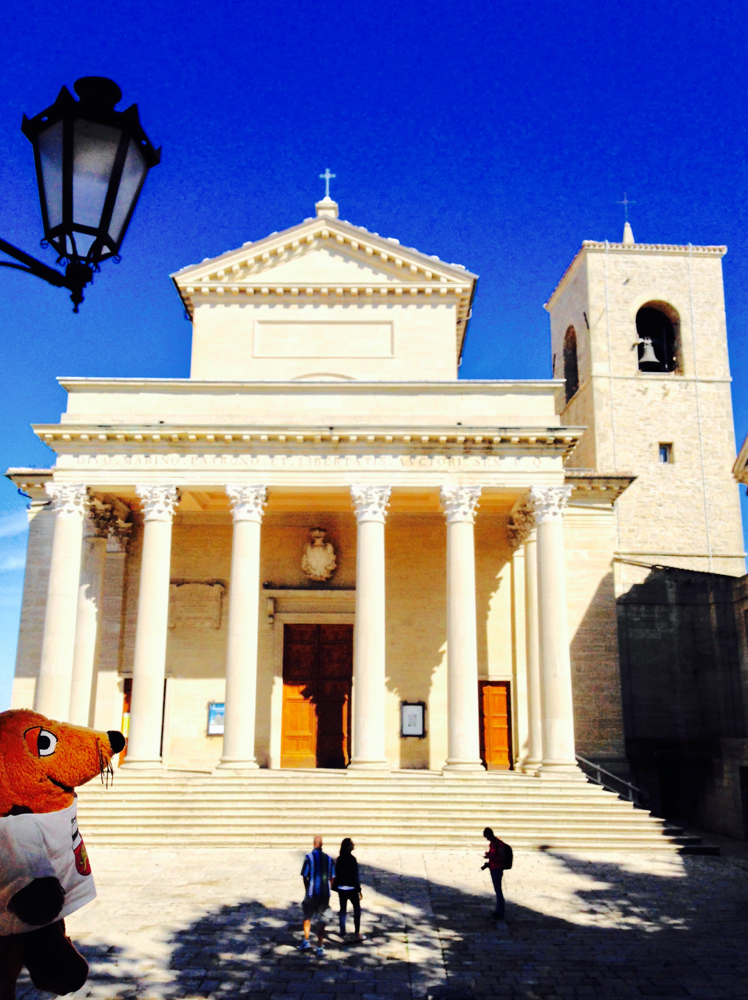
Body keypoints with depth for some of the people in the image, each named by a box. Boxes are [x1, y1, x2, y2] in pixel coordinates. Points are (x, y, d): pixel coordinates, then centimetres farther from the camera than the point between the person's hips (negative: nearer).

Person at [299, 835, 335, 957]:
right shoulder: (329, 859, 4)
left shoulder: (309, 857, -9)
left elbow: (305, 876, -7)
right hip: (325, 894, 3)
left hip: (312, 893, -3)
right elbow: (332, 878, 7)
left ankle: (306, 941, 17)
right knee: (321, 921, 8)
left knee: (307, 917, 19)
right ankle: (320, 948, 7)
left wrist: (307, 890, 7)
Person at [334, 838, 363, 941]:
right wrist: (359, 890, -10)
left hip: (341, 889, 5)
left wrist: (337, 887, 17)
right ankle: (357, 934, 4)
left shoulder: (339, 859, 2)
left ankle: (342, 933, 17)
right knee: (357, 909, 6)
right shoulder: (352, 859, -17)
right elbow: (355, 876, -16)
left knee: (343, 910, 14)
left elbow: (336, 873, 7)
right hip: (351, 889, -5)